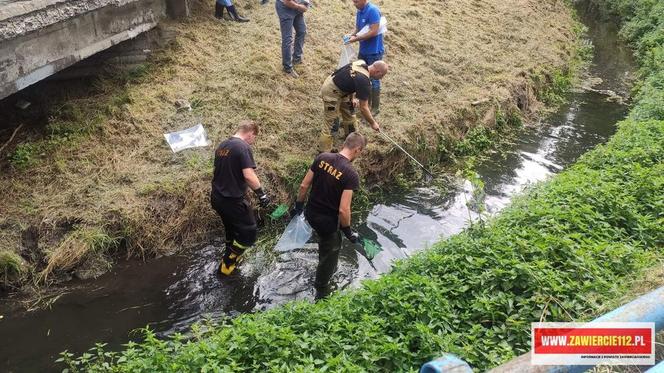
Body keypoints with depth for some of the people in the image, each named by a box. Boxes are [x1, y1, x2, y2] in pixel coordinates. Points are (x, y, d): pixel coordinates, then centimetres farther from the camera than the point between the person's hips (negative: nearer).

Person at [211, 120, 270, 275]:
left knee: (232, 229, 26)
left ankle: (231, 258, 40)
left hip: (217, 198, 9)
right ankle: (226, 264, 11)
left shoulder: (222, 146, 10)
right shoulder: (243, 147, -17)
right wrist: (261, 194, -15)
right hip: (232, 200, -9)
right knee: (248, 233, 5)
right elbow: (248, 175, -25)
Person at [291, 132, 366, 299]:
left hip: (311, 214, 6)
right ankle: (322, 292, 35)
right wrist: (348, 232, -10)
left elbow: (304, 186, -1)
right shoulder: (351, 175, -25)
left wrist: (298, 206, 14)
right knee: (330, 253, 18)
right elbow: (343, 210, -26)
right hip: (328, 221, -6)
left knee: (326, 241, 34)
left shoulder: (322, 158, -8)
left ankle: (324, 272, 58)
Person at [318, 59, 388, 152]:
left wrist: (352, 98, 7)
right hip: (330, 93, -10)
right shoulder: (364, 81, -29)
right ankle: (323, 152, 2)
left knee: (349, 113, 21)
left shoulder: (362, 63, -4)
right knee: (332, 125, -6)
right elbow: (363, 108, -21)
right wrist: (373, 123, -8)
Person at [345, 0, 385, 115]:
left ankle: (375, 108, 13)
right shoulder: (359, 11, 5)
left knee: (373, 79, 1)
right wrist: (352, 35, -6)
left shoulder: (373, 10, -20)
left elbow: (374, 32, -26)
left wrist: (356, 39, -23)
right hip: (363, 50, 8)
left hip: (374, 52, -8)